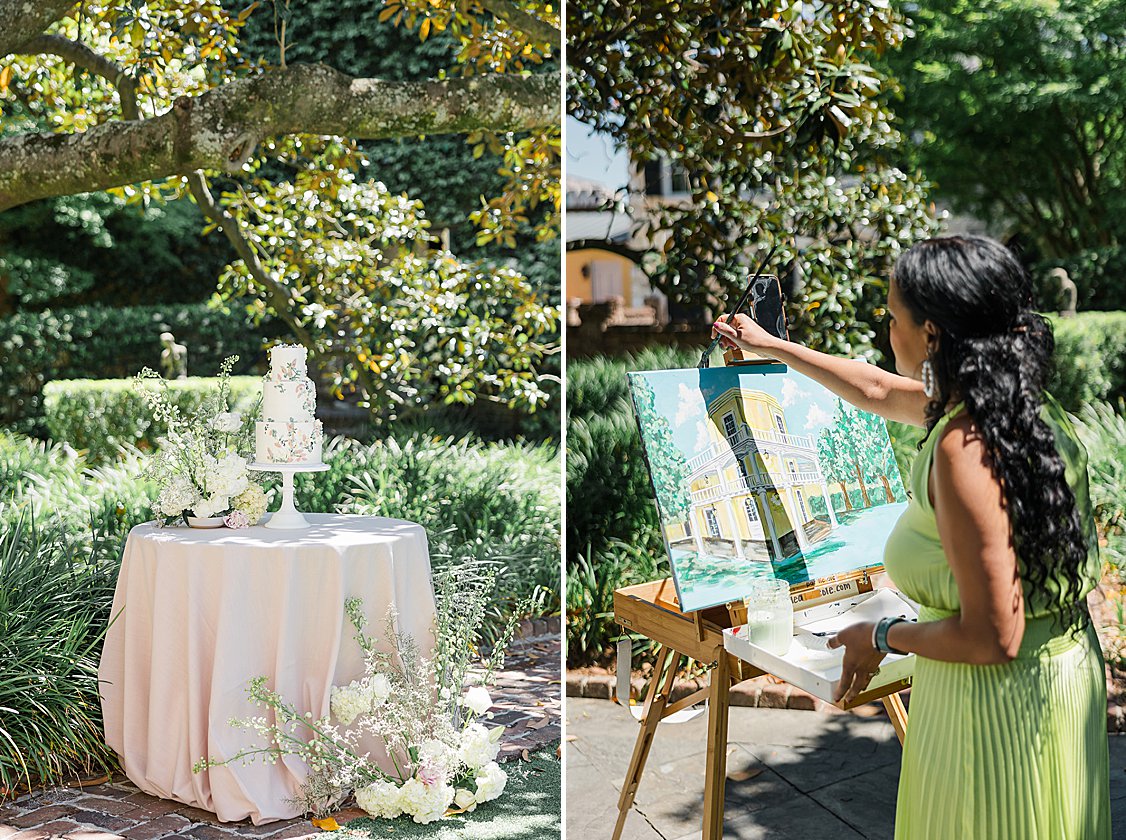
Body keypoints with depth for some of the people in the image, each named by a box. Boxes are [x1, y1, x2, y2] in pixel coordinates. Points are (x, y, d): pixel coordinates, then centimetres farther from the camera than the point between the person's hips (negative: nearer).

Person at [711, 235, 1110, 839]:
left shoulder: (965, 448, -28)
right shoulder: (1023, 402, 1)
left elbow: (992, 638, -28)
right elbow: (876, 390, 19)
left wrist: (881, 638, -11)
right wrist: (768, 345, 27)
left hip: (997, 698, -9)